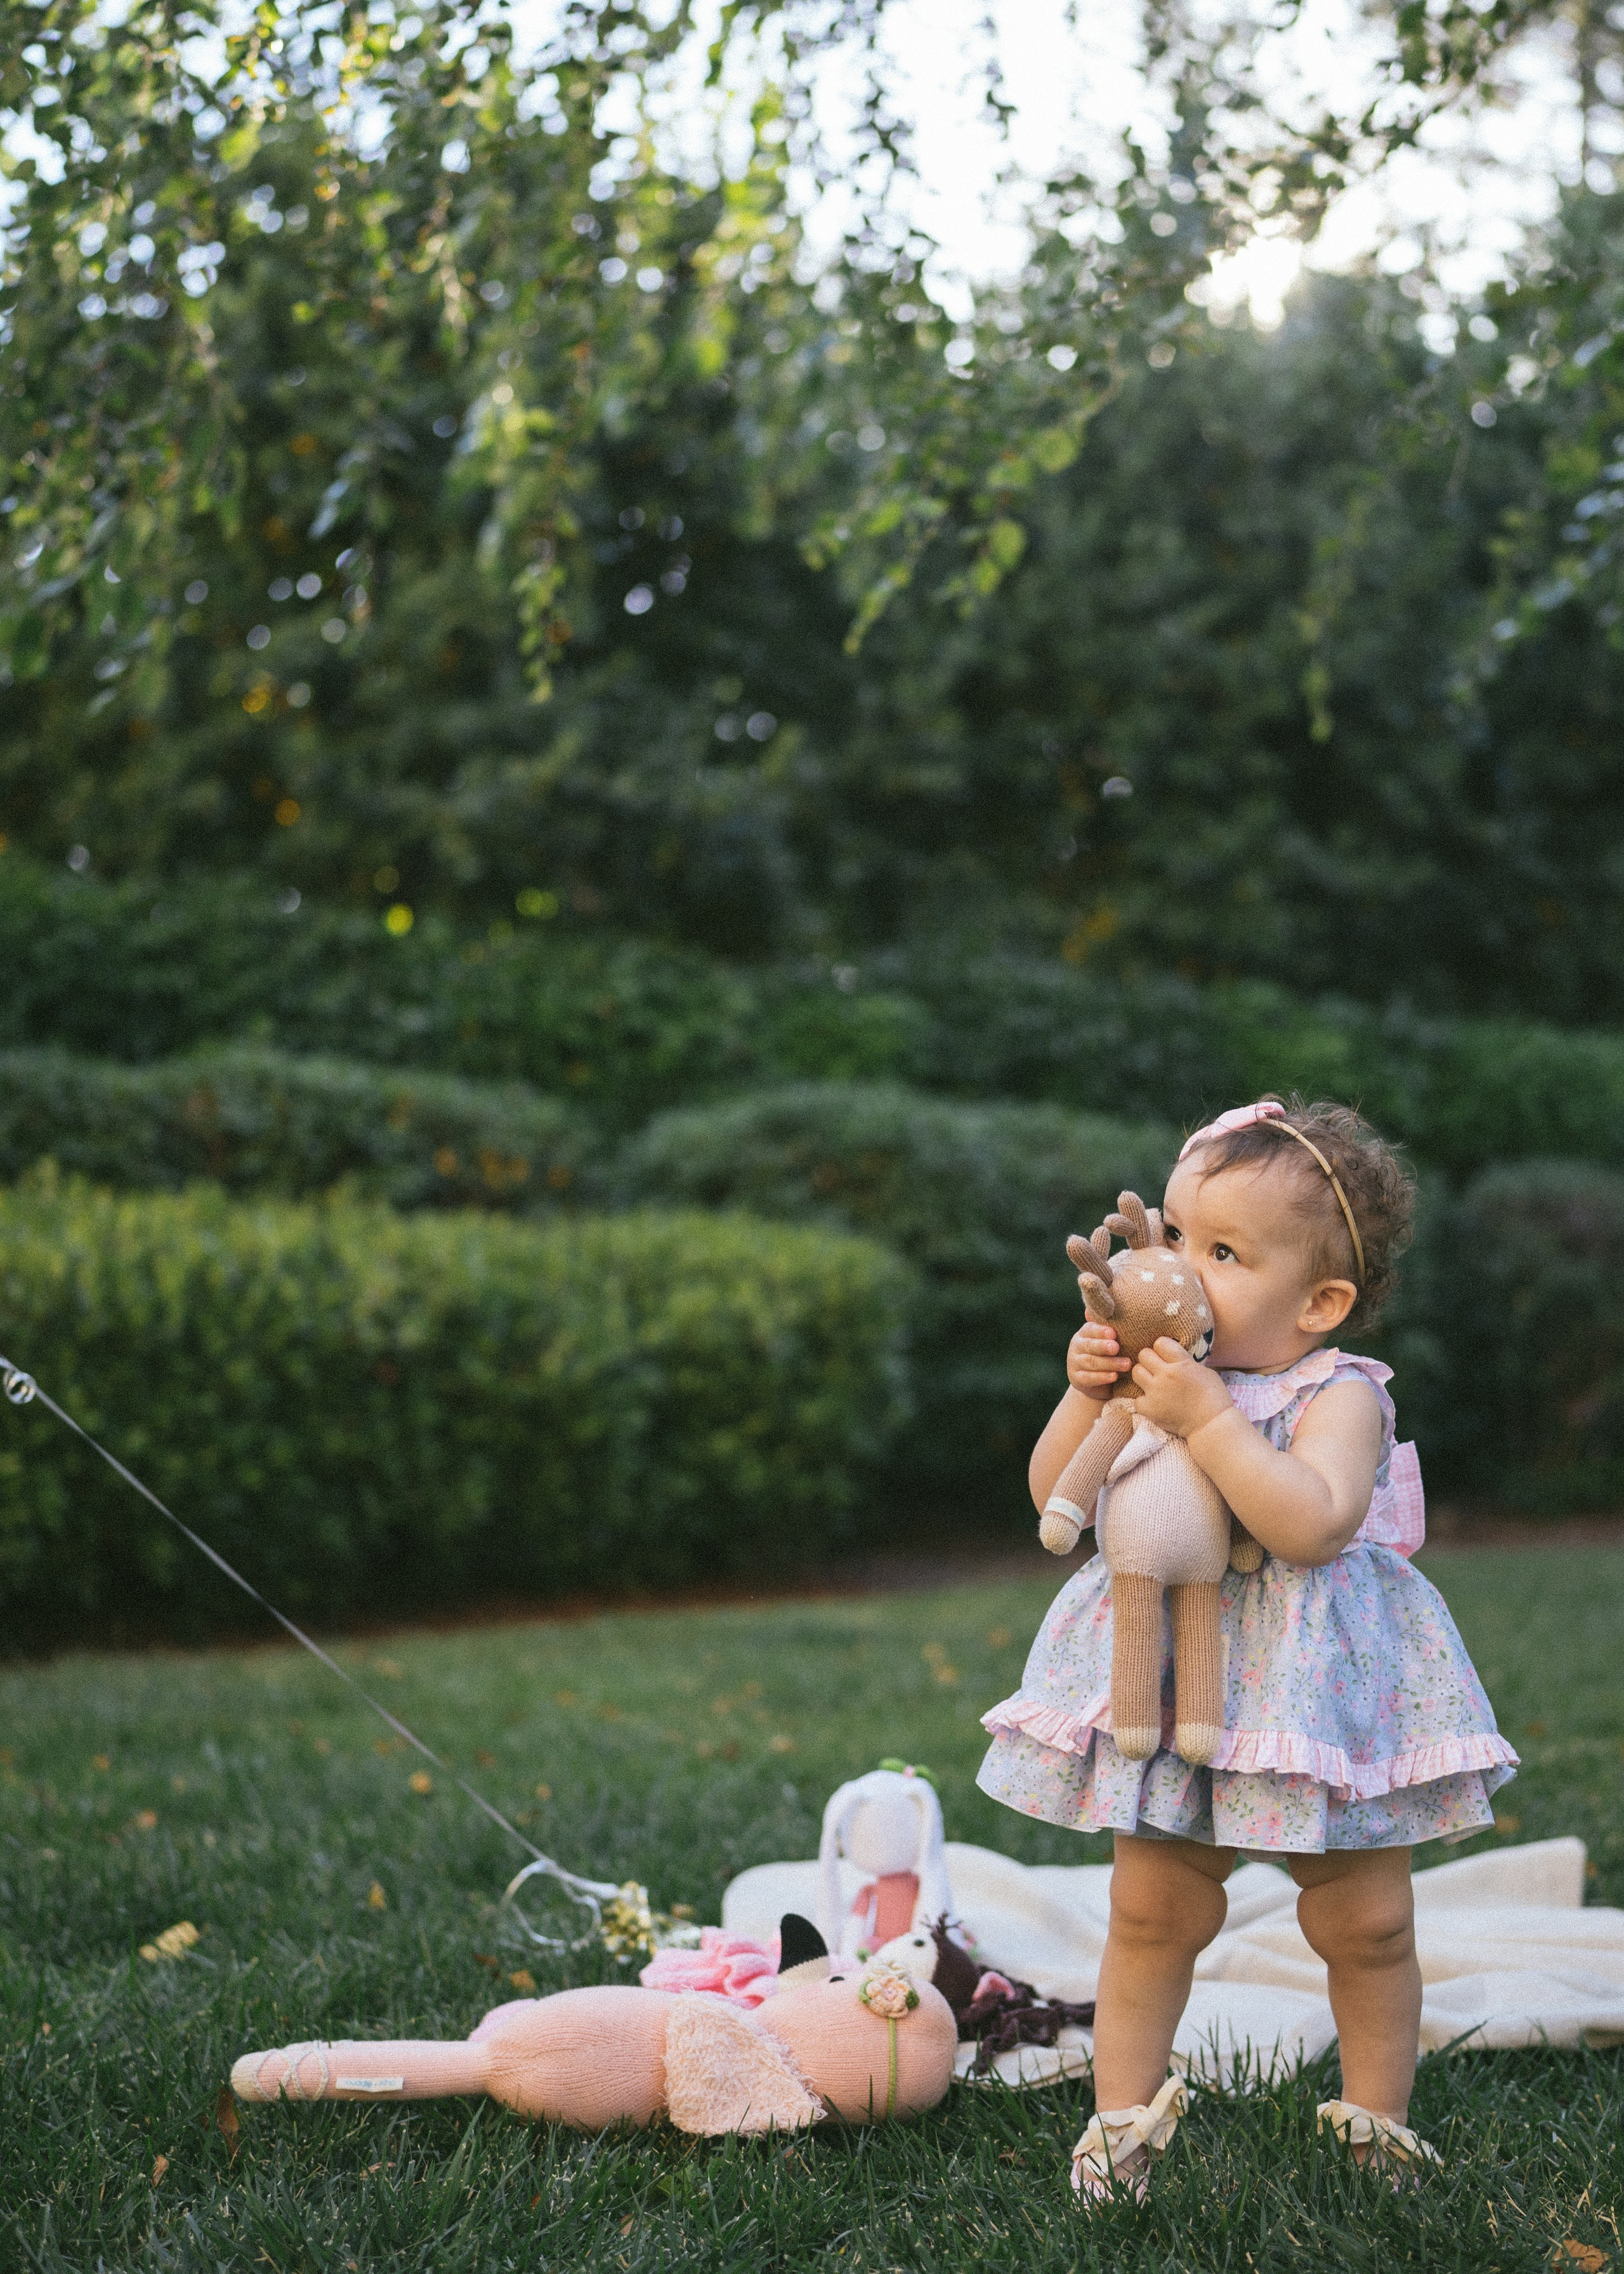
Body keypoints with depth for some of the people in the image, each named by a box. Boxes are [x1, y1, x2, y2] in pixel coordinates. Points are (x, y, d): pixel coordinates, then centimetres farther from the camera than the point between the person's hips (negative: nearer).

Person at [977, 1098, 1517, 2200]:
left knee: (1368, 1923, 8)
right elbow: (1057, 1500, 1)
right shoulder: (1163, 1373, 0)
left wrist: (1206, 1417, -34)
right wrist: (1087, 1394, -14)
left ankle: (1377, 2116, 29)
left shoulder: (1339, 1395, -15)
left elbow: (1312, 1523, -33)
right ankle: (1125, 2110, 23)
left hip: (1326, 1682, -3)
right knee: (1153, 1911, 8)